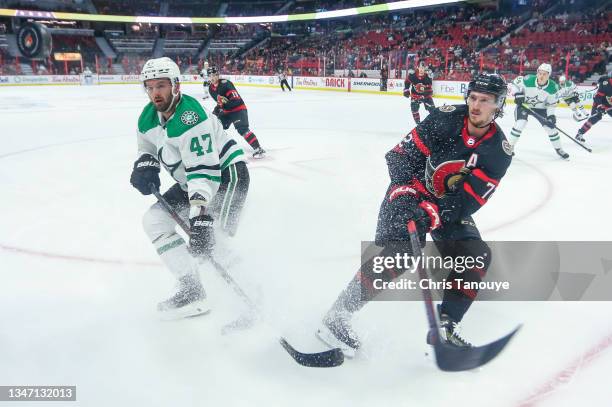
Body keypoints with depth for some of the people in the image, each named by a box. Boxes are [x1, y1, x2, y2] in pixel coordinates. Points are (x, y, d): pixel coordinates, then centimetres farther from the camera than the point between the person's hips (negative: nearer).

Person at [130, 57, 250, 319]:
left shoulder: (190, 116, -29)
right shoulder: (148, 118, -1)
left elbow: (205, 169, -36)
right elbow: (147, 148, 18)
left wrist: (199, 215, -44)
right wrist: (144, 167, -8)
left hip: (226, 172, -9)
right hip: (192, 181, 10)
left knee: (210, 239, -25)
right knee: (154, 220, 2)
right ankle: (191, 290, -1)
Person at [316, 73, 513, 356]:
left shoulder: (499, 151, -11)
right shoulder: (446, 117, -16)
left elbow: (468, 200, -17)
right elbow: (402, 154, -16)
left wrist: (434, 213, -32)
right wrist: (404, 191, -29)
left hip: (449, 205, 5)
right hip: (410, 193, -4)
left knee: (477, 256, -11)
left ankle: (445, 325, 2)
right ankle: (338, 315, -18)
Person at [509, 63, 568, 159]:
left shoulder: (553, 87, -20)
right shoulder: (528, 80, -27)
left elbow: (551, 103, -10)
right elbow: (516, 82, -10)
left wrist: (551, 115, -19)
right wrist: (518, 94, -22)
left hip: (540, 108, 2)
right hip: (523, 104, -2)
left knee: (550, 127, 0)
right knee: (519, 124, -22)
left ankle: (559, 149, 18)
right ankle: (510, 146, -5)